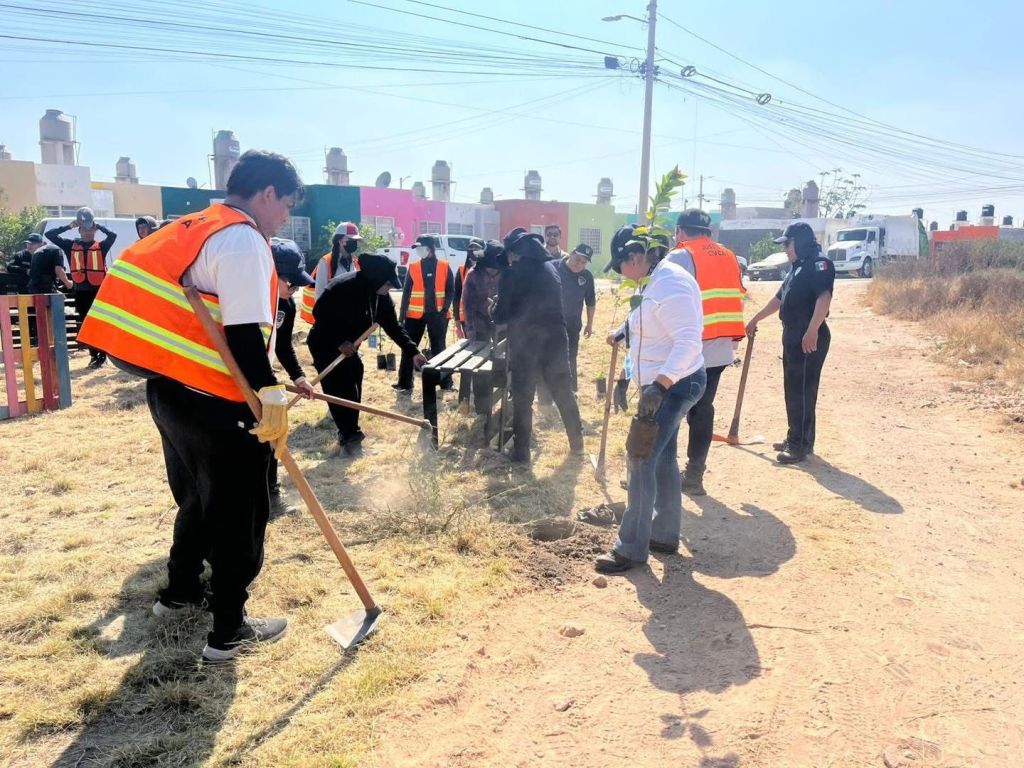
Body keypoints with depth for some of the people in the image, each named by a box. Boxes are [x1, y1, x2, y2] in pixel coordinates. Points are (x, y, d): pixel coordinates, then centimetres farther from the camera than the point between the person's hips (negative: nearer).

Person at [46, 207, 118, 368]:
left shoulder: (101, 246, 1)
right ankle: (93, 355, 18)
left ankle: (102, 355, 7)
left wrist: (98, 225, -5)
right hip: (81, 291, 3)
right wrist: (70, 226, 2)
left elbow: (113, 235, -16)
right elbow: (50, 234, 6)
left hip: (98, 290, -3)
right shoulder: (71, 245, 9)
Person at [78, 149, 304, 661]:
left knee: (198, 499, 25)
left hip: (171, 388, 10)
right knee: (238, 513, 3)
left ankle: (179, 593, 42)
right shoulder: (243, 240, -14)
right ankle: (229, 631, 15)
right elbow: (244, 332, -24)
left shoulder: (198, 228, 16)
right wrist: (272, 397, -22)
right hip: (213, 404, -10)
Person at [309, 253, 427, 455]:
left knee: (353, 391, 10)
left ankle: (349, 435, 23)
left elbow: (393, 326, -5)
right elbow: (319, 313, -25)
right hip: (325, 345, -8)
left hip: (348, 347, 8)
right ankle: (349, 437, 0)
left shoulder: (380, 295, -7)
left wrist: (413, 352, -13)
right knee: (340, 391, -9)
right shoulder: (343, 287, -29)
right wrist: (338, 341, -27)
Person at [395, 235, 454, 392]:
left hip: (437, 314, -1)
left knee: (439, 348, 8)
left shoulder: (444, 266, 0)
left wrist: (445, 309, -11)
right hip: (415, 314, 1)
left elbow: (451, 290, 2)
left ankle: (446, 382, 17)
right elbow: (406, 292, 4)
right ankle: (405, 383, 8)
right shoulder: (413, 267, 3)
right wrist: (402, 315, -1)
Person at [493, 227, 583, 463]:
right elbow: (553, 303, 13)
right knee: (564, 392, 15)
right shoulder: (552, 267, 7)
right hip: (555, 337, 4)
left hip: (525, 342, -4)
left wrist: (497, 314, 15)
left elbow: (502, 315, -6)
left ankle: (521, 450, 12)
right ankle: (577, 443, 23)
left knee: (522, 397, 7)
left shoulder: (512, 273, -8)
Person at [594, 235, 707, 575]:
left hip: (675, 385, -11)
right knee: (662, 457, 17)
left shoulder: (670, 284, -22)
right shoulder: (656, 280, 9)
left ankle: (631, 549, 0)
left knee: (641, 460, -8)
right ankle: (664, 534, 30)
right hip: (662, 384, 11)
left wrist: (659, 385, -37)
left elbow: (688, 341, -31)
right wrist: (627, 328, 33)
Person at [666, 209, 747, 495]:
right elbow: (738, 300, 15)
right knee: (702, 409, 12)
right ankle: (694, 476, 16)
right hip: (720, 350, 6)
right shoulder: (729, 257, 15)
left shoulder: (680, 257, -6)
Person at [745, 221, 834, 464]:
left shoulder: (819, 263, -12)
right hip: (791, 336, 10)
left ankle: (801, 445, -1)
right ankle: (795, 438, 24)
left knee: (803, 390, -7)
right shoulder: (797, 267, 19)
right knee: (792, 389, 14)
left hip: (809, 338, -10)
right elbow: (780, 298, 29)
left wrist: (812, 331, -34)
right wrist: (756, 319, 34)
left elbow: (824, 297, -25)